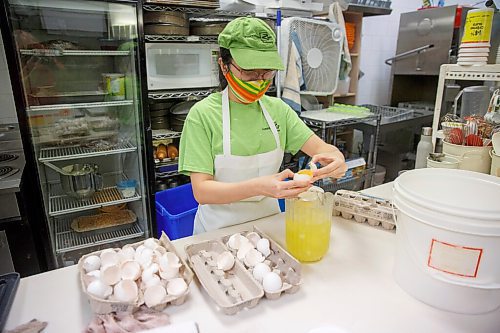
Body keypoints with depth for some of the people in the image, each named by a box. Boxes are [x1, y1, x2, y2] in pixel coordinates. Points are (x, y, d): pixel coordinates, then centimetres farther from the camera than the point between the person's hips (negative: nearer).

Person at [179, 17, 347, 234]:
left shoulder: (278, 109, -2)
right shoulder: (203, 114, -16)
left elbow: (320, 147, -3)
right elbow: (201, 191, -20)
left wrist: (335, 158, -25)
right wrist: (258, 187, -33)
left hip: (269, 219, 1)